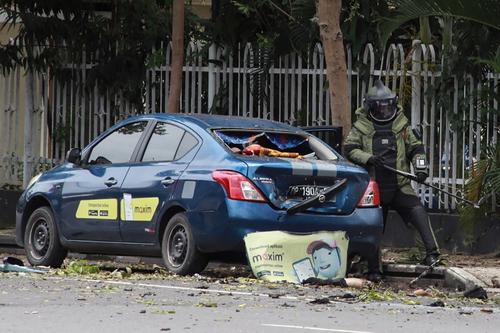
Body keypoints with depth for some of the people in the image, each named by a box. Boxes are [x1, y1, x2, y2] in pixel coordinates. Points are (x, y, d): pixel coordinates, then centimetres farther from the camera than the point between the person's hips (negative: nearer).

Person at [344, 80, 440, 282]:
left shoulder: (401, 125, 10)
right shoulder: (361, 126, 4)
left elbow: (415, 148, 14)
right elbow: (349, 149, -3)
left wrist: (420, 167, -4)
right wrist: (368, 158, -19)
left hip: (400, 186, 0)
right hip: (374, 187, 0)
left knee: (418, 212, -23)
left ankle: (432, 252, -26)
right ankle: (374, 270, 14)